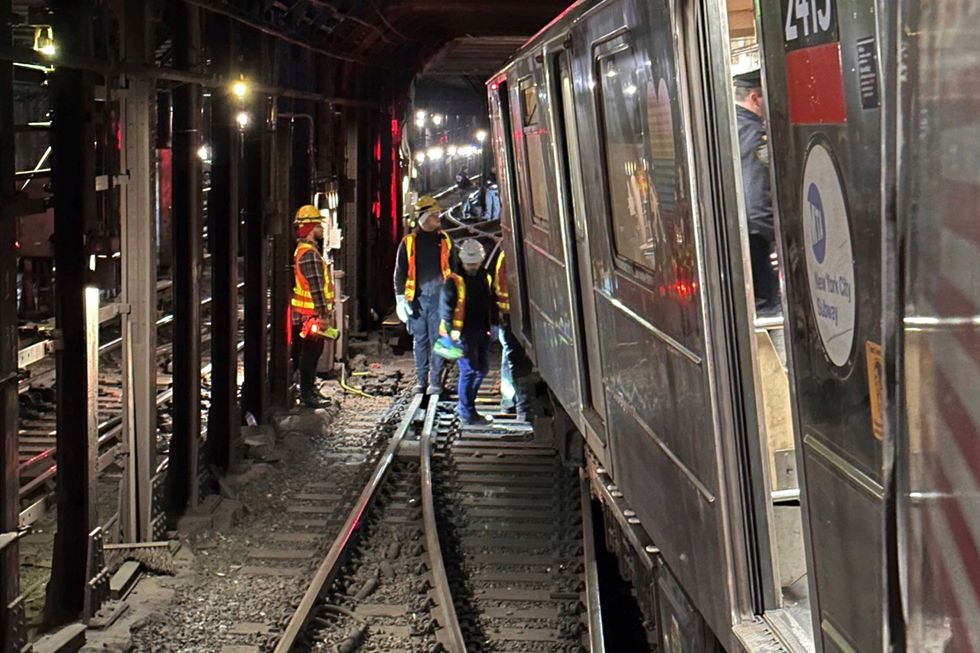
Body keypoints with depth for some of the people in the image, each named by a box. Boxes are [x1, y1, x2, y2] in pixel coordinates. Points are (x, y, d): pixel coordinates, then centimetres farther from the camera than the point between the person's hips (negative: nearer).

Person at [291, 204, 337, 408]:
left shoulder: (301, 250, 17)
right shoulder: (310, 254, -18)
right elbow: (316, 287, -22)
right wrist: (323, 315, -21)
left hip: (302, 314, 10)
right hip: (311, 315, -10)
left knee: (308, 354, 16)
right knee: (310, 354, -5)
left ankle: (309, 390, 24)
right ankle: (307, 394, 0)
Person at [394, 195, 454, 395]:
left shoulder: (445, 240, 8)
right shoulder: (409, 242, 4)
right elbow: (399, 272, 6)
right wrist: (400, 299, -2)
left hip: (439, 298, 0)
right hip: (417, 298, 0)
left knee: (437, 339, -1)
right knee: (420, 340, 7)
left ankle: (435, 382, 4)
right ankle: (421, 381, 15)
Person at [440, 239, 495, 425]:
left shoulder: (485, 278, 11)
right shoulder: (454, 281, -9)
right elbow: (445, 306, -11)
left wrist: (490, 326, 12)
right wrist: (451, 329, -20)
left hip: (481, 332, 7)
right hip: (463, 333, -7)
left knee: (482, 368, 14)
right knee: (469, 370, -8)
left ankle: (464, 405, 28)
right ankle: (467, 413, 0)